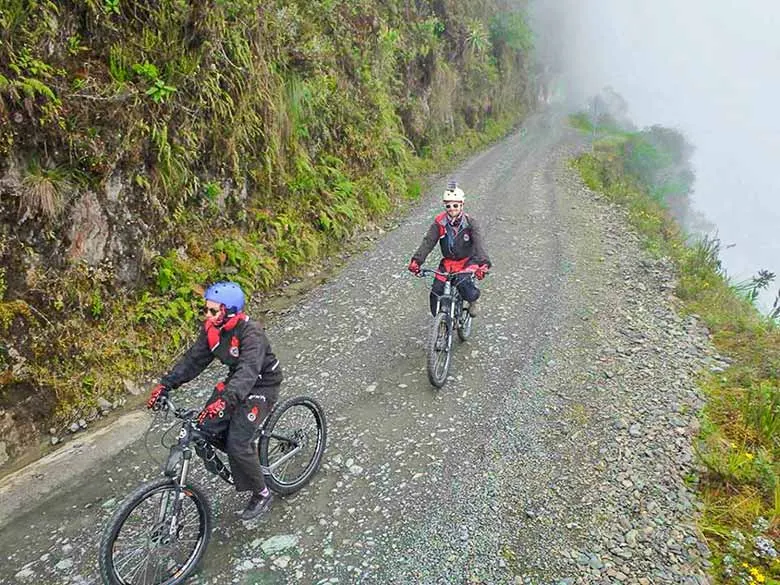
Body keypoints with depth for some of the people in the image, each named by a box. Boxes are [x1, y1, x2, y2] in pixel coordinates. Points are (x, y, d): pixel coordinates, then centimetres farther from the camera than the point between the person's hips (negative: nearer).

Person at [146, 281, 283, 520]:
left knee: (237, 442, -15)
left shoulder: (251, 333, -30)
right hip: (237, 380, 8)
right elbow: (193, 359, -2)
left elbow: (249, 371, -43)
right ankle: (247, 452, 22)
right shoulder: (211, 329, -7)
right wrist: (165, 384, -13)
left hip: (262, 385, -7)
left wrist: (225, 400, -57)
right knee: (208, 428, -7)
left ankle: (262, 494, 7)